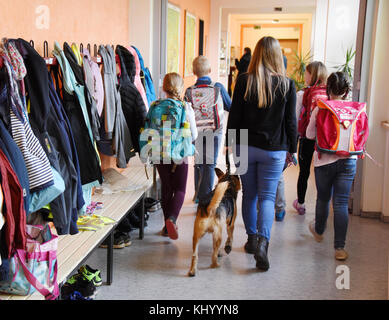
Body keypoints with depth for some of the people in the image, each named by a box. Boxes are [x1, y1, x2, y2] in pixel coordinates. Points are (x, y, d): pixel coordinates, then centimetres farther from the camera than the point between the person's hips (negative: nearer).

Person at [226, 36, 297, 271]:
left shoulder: (245, 80, -6)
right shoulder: (287, 85, -6)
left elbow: (234, 115, -3)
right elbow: (291, 121, -2)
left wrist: (230, 143, 7)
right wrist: (292, 149, 8)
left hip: (245, 147, 1)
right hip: (274, 150, -1)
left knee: (249, 195, 16)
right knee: (267, 197, 3)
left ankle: (252, 238, 25)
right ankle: (263, 241, -15)